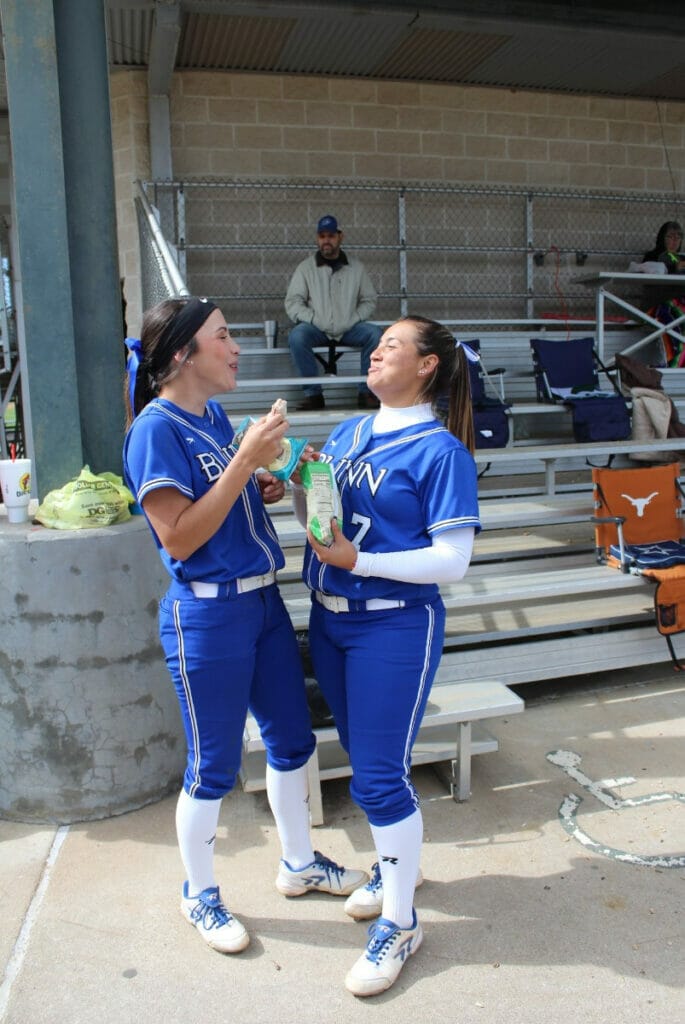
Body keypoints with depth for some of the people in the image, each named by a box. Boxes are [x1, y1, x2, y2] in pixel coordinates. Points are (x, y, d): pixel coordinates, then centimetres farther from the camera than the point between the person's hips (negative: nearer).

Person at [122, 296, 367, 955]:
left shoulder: (213, 415, 9)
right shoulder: (156, 428, -16)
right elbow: (179, 537, -22)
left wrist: (264, 488, 2)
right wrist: (247, 459, -24)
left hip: (262, 599, 8)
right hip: (207, 614, -8)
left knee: (292, 738, 18)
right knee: (214, 766, 8)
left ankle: (298, 863, 40)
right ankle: (199, 896, 32)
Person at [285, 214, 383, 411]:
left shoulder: (356, 267, 9)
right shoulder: (305, 267, 5)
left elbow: (369, 300, 12)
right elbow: (292, 302, 2)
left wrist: (352, 321, -5)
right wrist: (314, 320, -13)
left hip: (349, 329, 1)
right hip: (316, 329, -1)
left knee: (375, 333, -26)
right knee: (297, 336, -33)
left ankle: (366, 392, -14)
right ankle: (313, 393, -21)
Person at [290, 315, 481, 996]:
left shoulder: (441, 450, -12)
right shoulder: (349, 432, 8)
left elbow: (452, 561, -17)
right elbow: (314, 518, 13)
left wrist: (357, 560, -22)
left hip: (394, 627, -7)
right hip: (328, 619, 7)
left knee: (379, 776, 0)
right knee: (364, 757, 21)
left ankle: (400, 923, 21)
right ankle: (392, 865, 44)